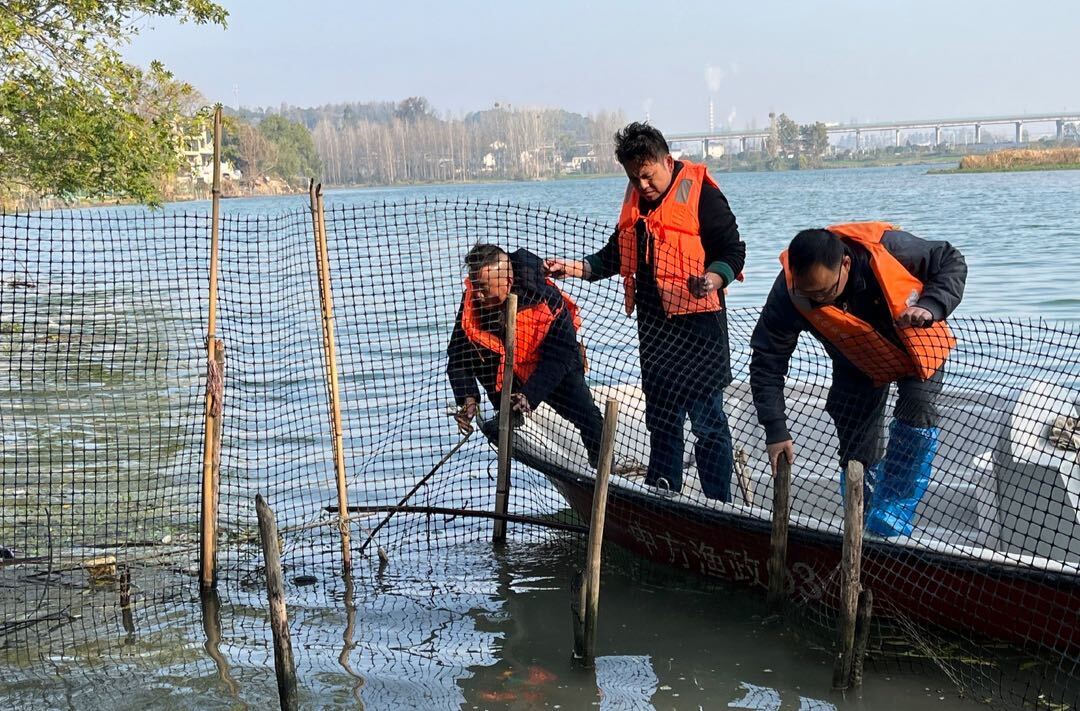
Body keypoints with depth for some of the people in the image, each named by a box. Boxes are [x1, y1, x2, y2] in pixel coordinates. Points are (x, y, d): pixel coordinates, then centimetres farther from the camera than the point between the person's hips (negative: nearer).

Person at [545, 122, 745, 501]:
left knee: (706, 418, -6)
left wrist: (713, 279, -30)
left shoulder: (701, 194, -9)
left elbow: (732, 249, -11)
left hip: (697, 323, -7)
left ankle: (718, 508, 0)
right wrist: (579, 268, 6)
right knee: (660, 415, 14)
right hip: (653, 324, 8)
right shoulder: (634, 200, 13)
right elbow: (617, 253, 21)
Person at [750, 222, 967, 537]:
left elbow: (952, 262, -21)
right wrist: (775, 430, -31)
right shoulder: (788, 293, -34)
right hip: (857, 365, 2)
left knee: (917, 414, -23)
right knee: (858, 455, 1)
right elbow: (767, 362, -26)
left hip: (918, 347, -1)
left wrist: (930, 307, -39)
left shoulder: (885, 246, -38)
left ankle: (889, 524, -17)